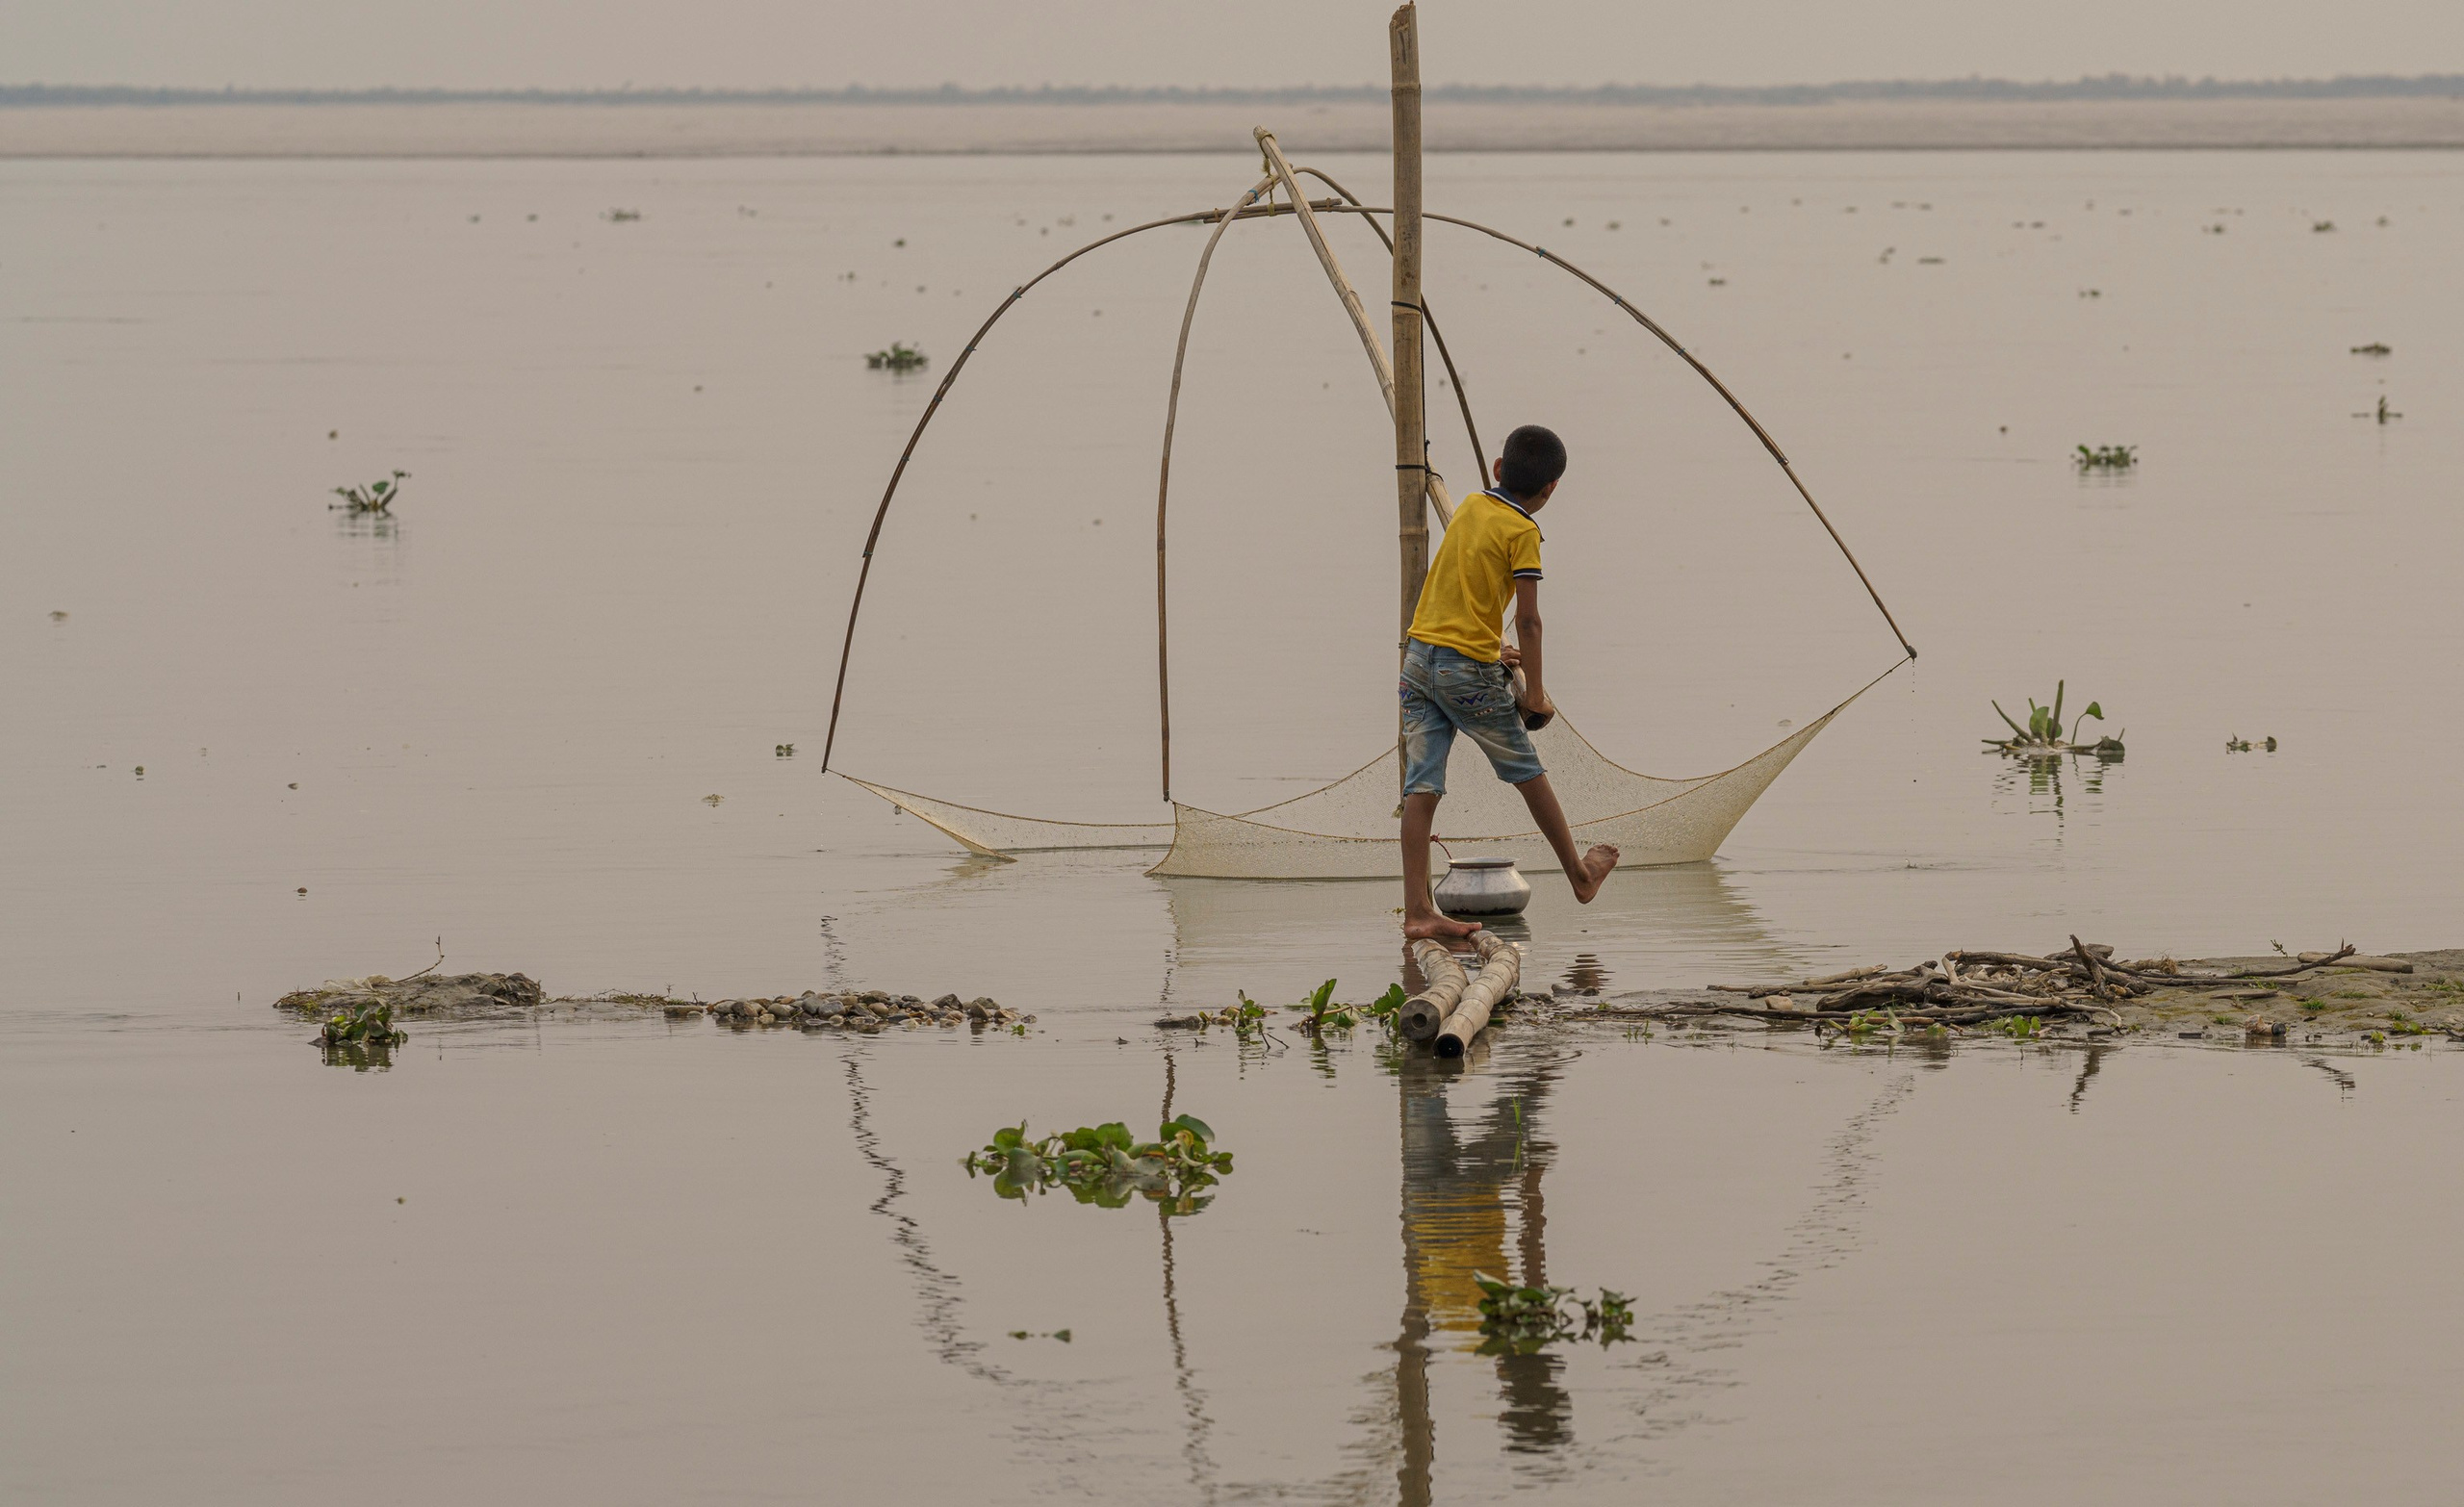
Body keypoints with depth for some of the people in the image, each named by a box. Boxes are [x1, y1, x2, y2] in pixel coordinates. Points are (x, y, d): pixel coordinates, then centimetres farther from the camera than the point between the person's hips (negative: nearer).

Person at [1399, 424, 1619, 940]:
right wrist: (1536, 693, -7)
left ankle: (1417, 912, -2)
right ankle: (1579, 874, 29)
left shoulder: (1469, 507, 12)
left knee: (1422, 787, 1)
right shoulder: (1522, 531, -9)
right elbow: (1527, 618, -12)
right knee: (1527, 772, 12)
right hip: (1469, 671, -6)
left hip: (1419, 658, 6)